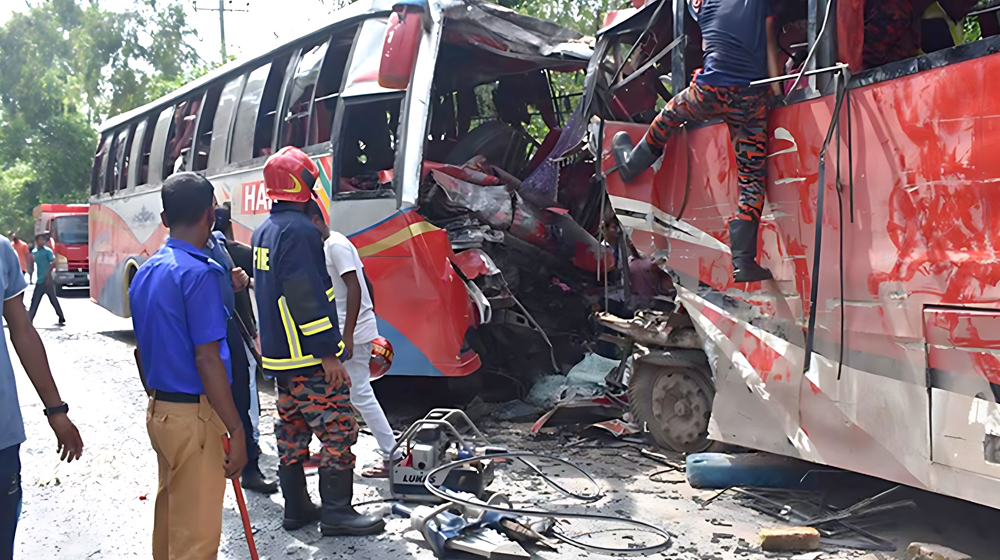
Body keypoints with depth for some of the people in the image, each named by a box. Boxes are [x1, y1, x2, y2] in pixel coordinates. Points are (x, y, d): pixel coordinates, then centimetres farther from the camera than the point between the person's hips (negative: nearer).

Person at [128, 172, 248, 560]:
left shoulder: (145, 271, 9)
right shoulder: (200, 273, -18)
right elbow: (207, 360, -21)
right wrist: (236, 430, -19)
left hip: (159, 408, 9)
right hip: (194, 415, -9)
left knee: (169, 510, 21)